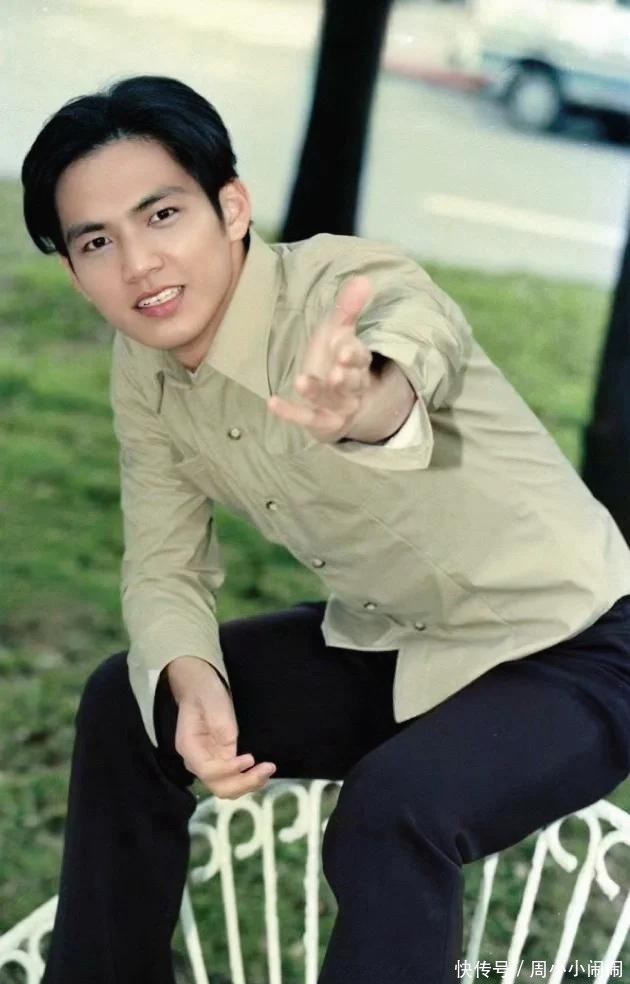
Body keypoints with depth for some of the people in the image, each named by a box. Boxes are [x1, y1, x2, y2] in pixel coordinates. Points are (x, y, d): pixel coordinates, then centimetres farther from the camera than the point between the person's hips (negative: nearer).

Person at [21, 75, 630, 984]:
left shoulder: (352, 283, -29)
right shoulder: (143, 372, -7)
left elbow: (409, 344, -52)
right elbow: (164, 567, -3)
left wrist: (364, 401, -76)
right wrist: (194, 685, -24)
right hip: (389, 647, 7)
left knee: (392, 814, -32)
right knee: (125, 706, 1)